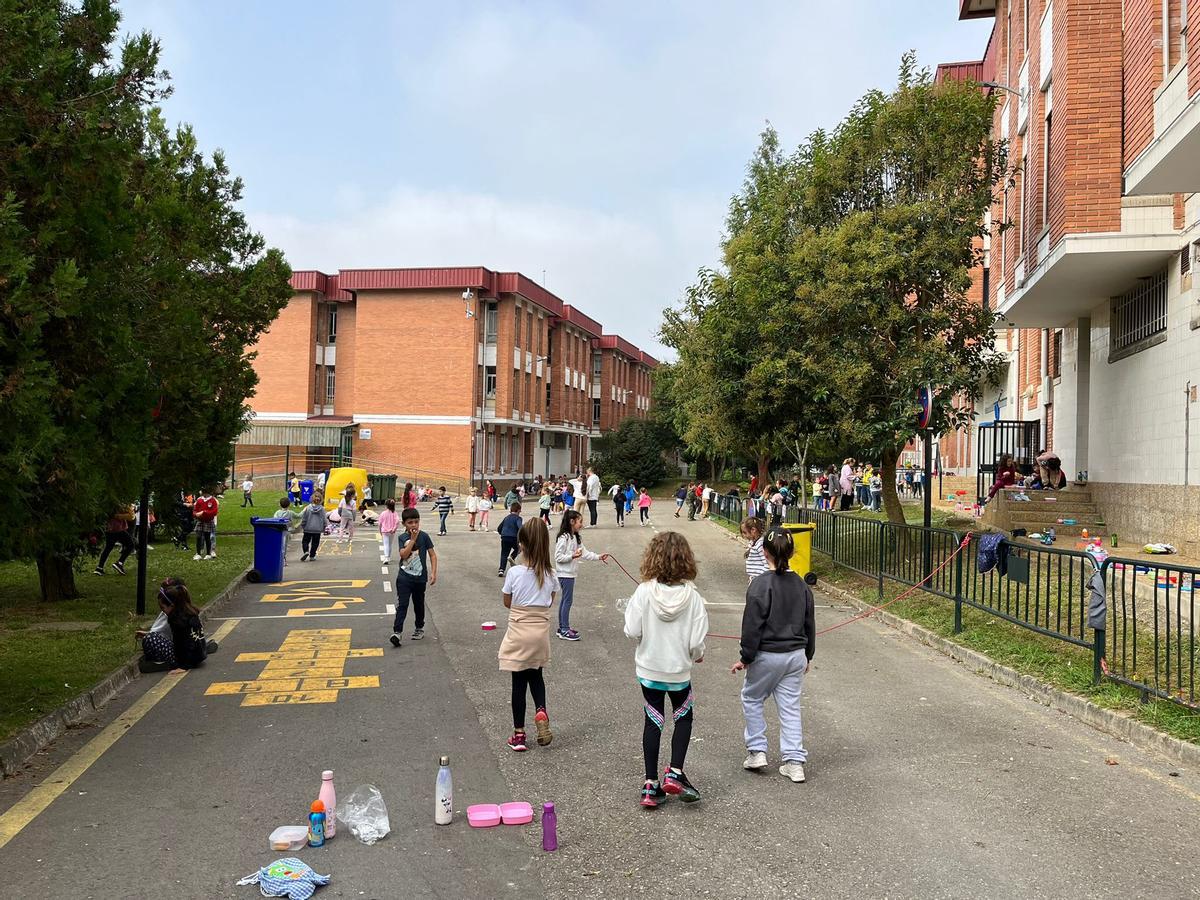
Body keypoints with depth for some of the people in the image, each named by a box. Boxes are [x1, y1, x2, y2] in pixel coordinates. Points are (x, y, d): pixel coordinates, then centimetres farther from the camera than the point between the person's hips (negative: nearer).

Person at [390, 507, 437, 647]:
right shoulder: (403, 538, -2)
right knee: (402, 604, -9)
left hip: (420, 578, 1)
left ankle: (419, 628, 32)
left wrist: (433, 573, -8)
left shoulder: (424, 536, -3)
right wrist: (413, 539, -21)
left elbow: (432, 555, 0)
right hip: (404, 577, -1)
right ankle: (397, 631, -12)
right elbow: (403, 555, -17)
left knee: (419, 604, 15)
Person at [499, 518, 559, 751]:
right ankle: (541, 711, 0)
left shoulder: (515, 572, -15)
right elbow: (550, 602, 7)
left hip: (519, 632, -3)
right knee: (536, 674, 24)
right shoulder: (550, 574, -5)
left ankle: (519, 733, 15)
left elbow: (507, 603, -3)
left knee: (519, 681, 8)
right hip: (541, 631, 3)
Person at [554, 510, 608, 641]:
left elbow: (585, 552, 10)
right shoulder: (563, 538, -18)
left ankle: (562, 627, 23)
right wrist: (572, 556, -27)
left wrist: (599, 557, 1)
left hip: (570, 573, 10)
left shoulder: (575, 538, 12)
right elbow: (558, 557, -18)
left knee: (565, 600, 15)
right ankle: (565, 630, 1)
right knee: (567, 600, -5)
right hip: (564, 574, -10)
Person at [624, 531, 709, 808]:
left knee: (653, 722, 14)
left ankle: (651, 784, 16)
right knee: (684, 717, 22)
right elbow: (696, 641, -14)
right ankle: (675, 773, 12)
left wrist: (629, 609, 4)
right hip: (679, 670, 0)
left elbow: (633, 631, -15)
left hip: (649, 668, 1)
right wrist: (698, 655, 8)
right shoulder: (693, 596, -17)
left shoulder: (644, 592, -18)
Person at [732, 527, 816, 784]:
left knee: (751, 699, 15)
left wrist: (746, 657, -7)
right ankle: (795, 762, 10)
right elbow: (809, 623, 13)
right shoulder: (801, 584, 4)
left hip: (767, 656, -5)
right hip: (796, 655, 6)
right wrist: (807, 655, 24)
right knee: (790, 707, 10)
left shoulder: (761, 584, -16)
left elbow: (753, 625, -15)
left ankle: (757, 751, 17)